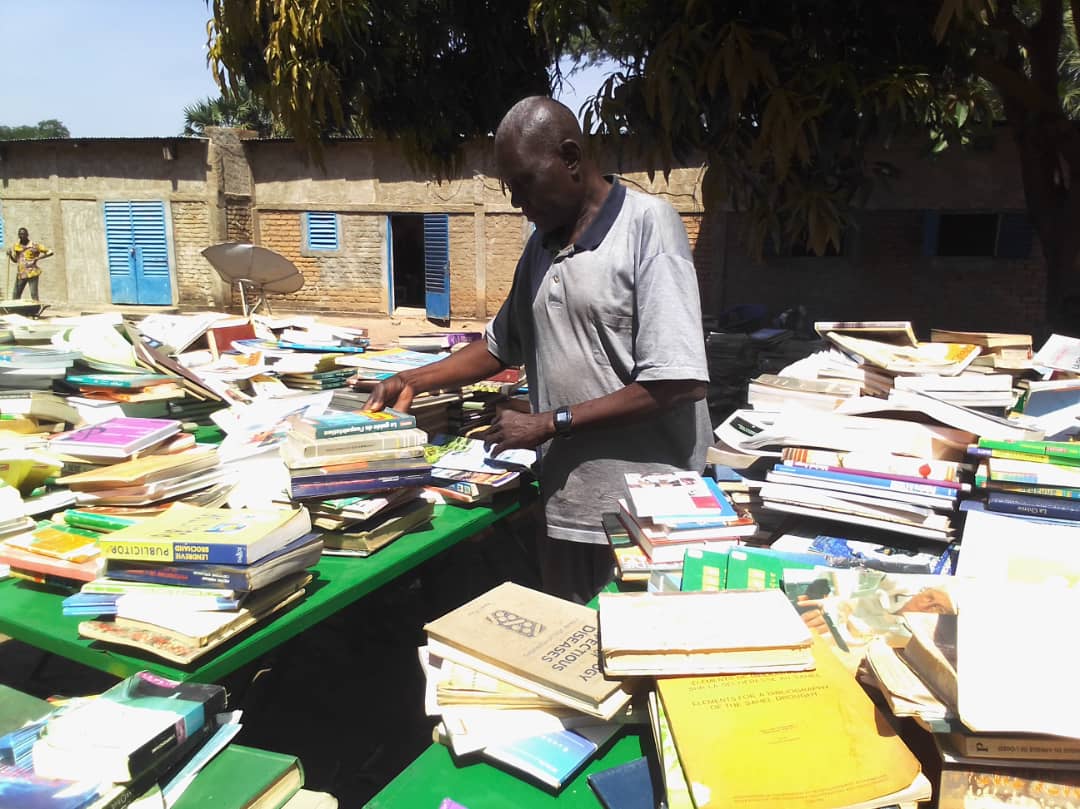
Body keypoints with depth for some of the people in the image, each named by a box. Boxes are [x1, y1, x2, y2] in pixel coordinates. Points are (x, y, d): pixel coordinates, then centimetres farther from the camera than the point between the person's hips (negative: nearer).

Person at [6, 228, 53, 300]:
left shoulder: (34, 246, -4)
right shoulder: (16, 246, 11)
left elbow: (50, 252, -6)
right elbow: (15, 260, 21)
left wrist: (37, 258, -14)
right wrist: (10, 255, 1)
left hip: (32, 273, -5)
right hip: (20, 274, 5)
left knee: (34, 295, -9)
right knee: (15, 297, 5)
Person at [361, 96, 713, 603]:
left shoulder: (646, 224, -11)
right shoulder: (543, 242, 12)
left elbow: (679, 382, -18)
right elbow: (502, 345, 24)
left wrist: (550, 423, -13)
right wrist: (411, 382, 13)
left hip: (645, 513, -6)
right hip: (565, 504, 6)